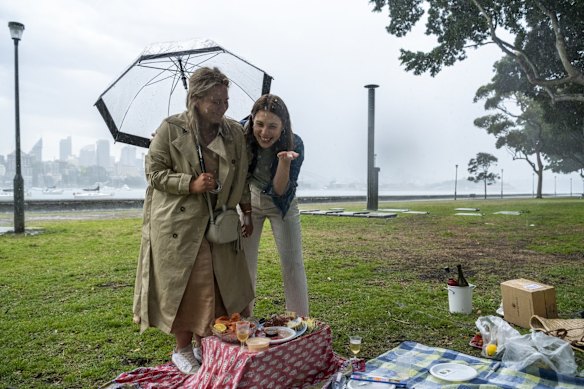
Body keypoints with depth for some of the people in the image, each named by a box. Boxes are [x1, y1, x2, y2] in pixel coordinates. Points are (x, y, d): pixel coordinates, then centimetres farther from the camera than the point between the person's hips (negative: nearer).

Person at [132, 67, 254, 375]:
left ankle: (202, 342, 29)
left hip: (217, 223, 5)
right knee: (182, 285, 2)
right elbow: (154, 171, -5)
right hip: (178, 224, -4)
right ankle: (182, 349, 22)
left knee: (218, 285, 7)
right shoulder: (170, 129, -7)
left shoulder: (235, 132, 5)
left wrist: (247, 211, 9)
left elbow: (241, 178, 13)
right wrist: (190, 184, -17)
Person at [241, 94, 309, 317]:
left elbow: (280, 191, -29)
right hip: (250, 202, 2)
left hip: (282, 204, -1)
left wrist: (284, 160, -45)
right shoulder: (241, 133, -23)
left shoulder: (294, 145, -27)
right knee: (244, 262, 5)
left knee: (292, 263, -1)